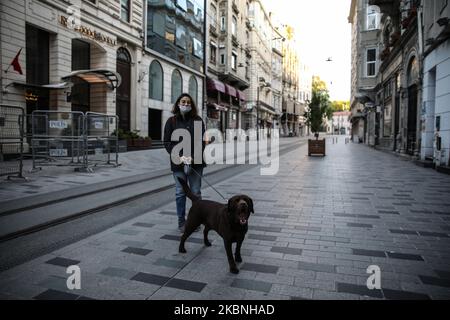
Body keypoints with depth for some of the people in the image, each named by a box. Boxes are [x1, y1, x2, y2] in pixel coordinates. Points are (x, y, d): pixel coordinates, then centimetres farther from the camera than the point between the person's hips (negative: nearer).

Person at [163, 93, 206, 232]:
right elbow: (167, 142, 0)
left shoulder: (198, 120, 4)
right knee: (180, 193, 6)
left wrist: (192, 157, -15)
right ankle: (181, 222, 17)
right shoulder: (171, 121, 5)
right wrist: (180, 157, -13)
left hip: (195, 162, 0)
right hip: (178, 163, 0)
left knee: (196, 192, 6)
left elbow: (201, 141, -2)